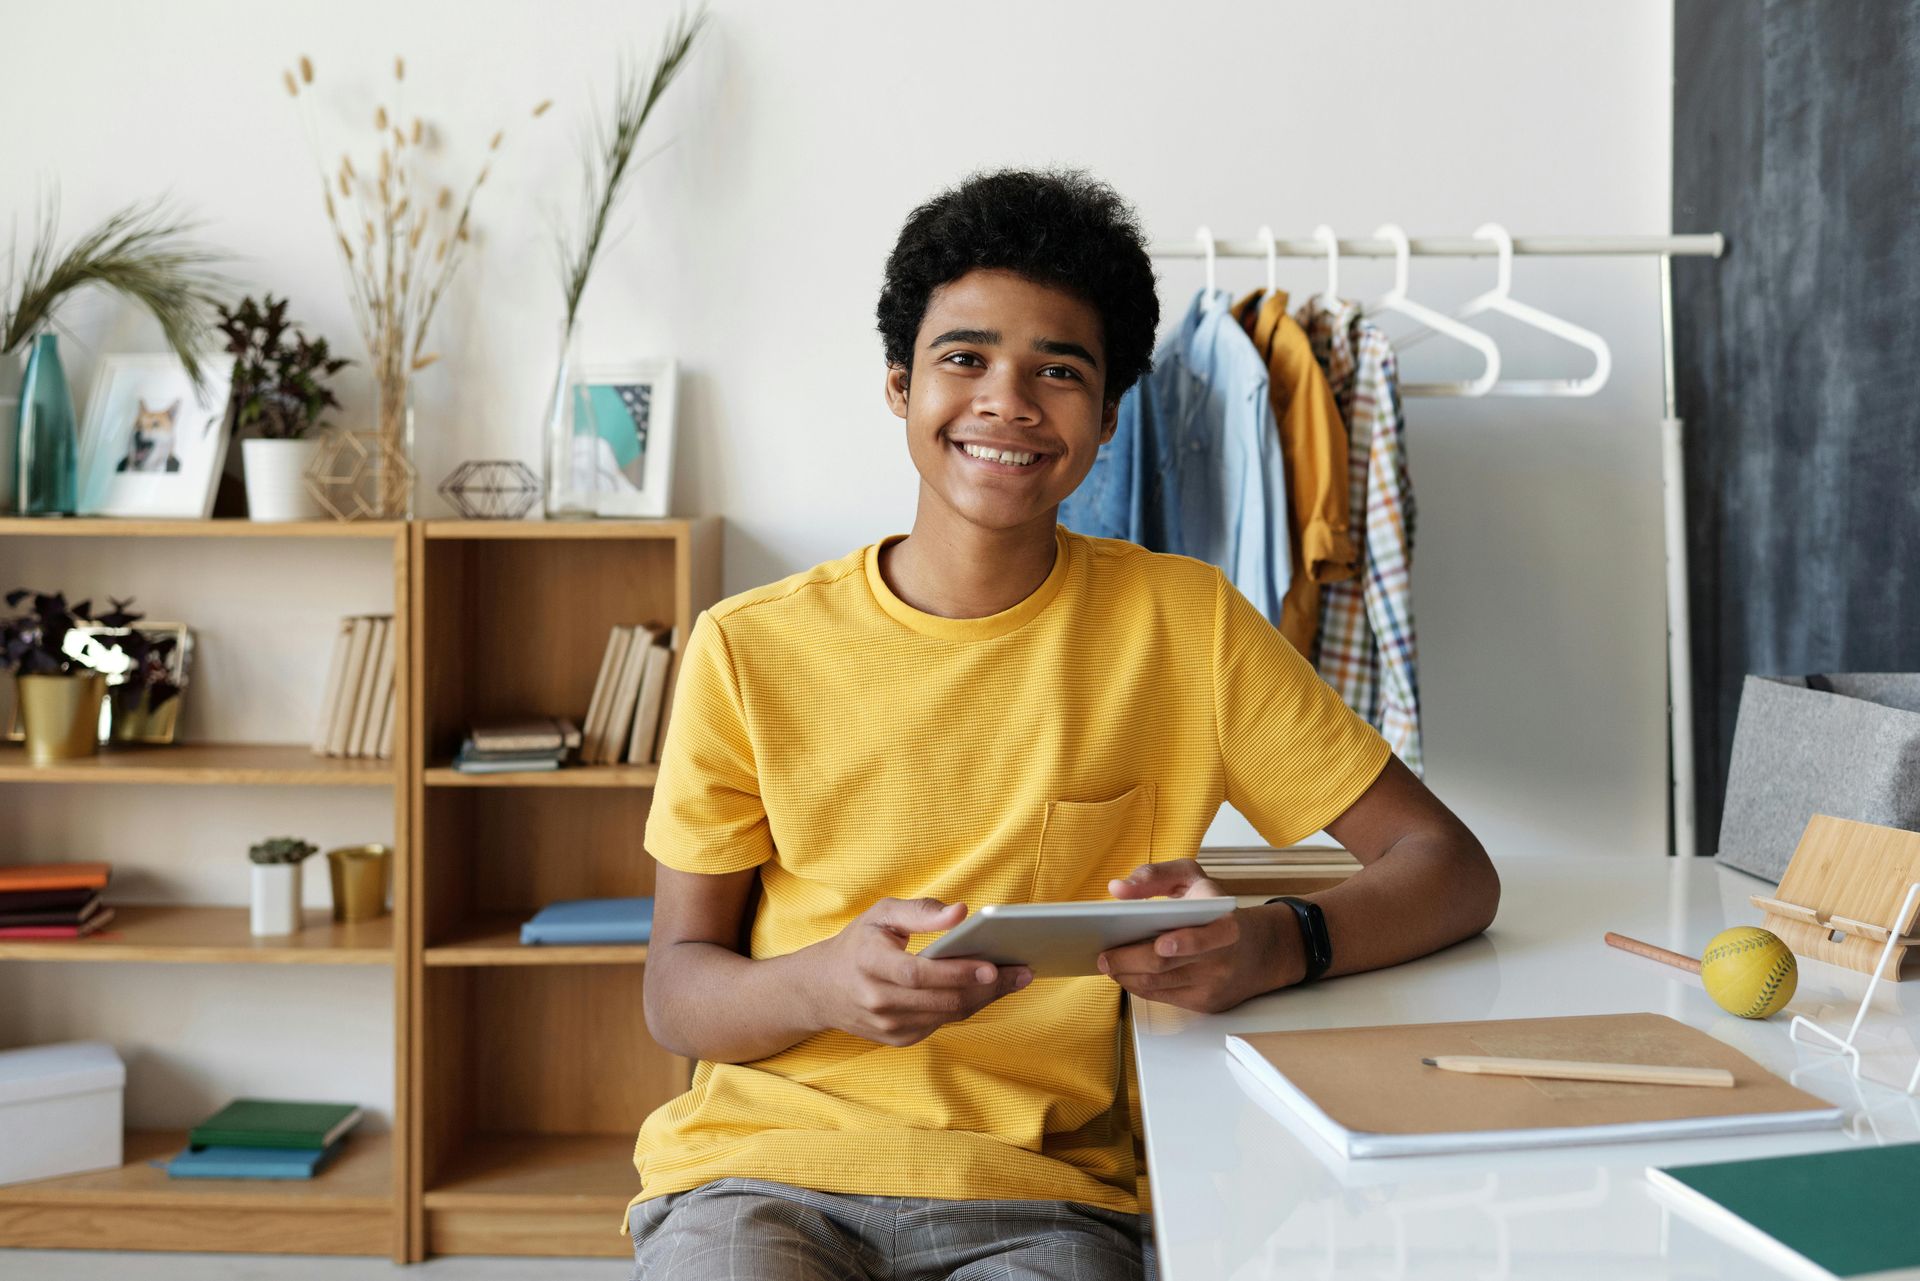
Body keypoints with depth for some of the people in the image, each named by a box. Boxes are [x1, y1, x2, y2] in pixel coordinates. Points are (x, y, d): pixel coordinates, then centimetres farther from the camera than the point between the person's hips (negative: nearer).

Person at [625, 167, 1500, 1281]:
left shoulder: (1183, 624, 2)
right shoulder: (751, 649, 2)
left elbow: (1453, 870, 2)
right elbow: (677, 992, 4)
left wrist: (1276, 944, -19)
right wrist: (821, 985, -19)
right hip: (757, 1167, -1)